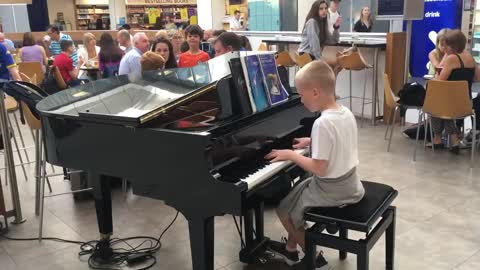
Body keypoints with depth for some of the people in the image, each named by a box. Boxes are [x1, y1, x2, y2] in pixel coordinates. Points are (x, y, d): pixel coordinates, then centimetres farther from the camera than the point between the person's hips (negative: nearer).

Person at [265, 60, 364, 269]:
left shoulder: (322, 123, -28)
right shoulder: (346, 113, -1)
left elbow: (319, 168, -27)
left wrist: (291, 155, -15)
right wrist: (312, 142, 11)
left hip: (331, 191, -9)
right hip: (349, 185, 9)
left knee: (285, 210, 11)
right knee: (297, 191, 26)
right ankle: (291, 248, 38)